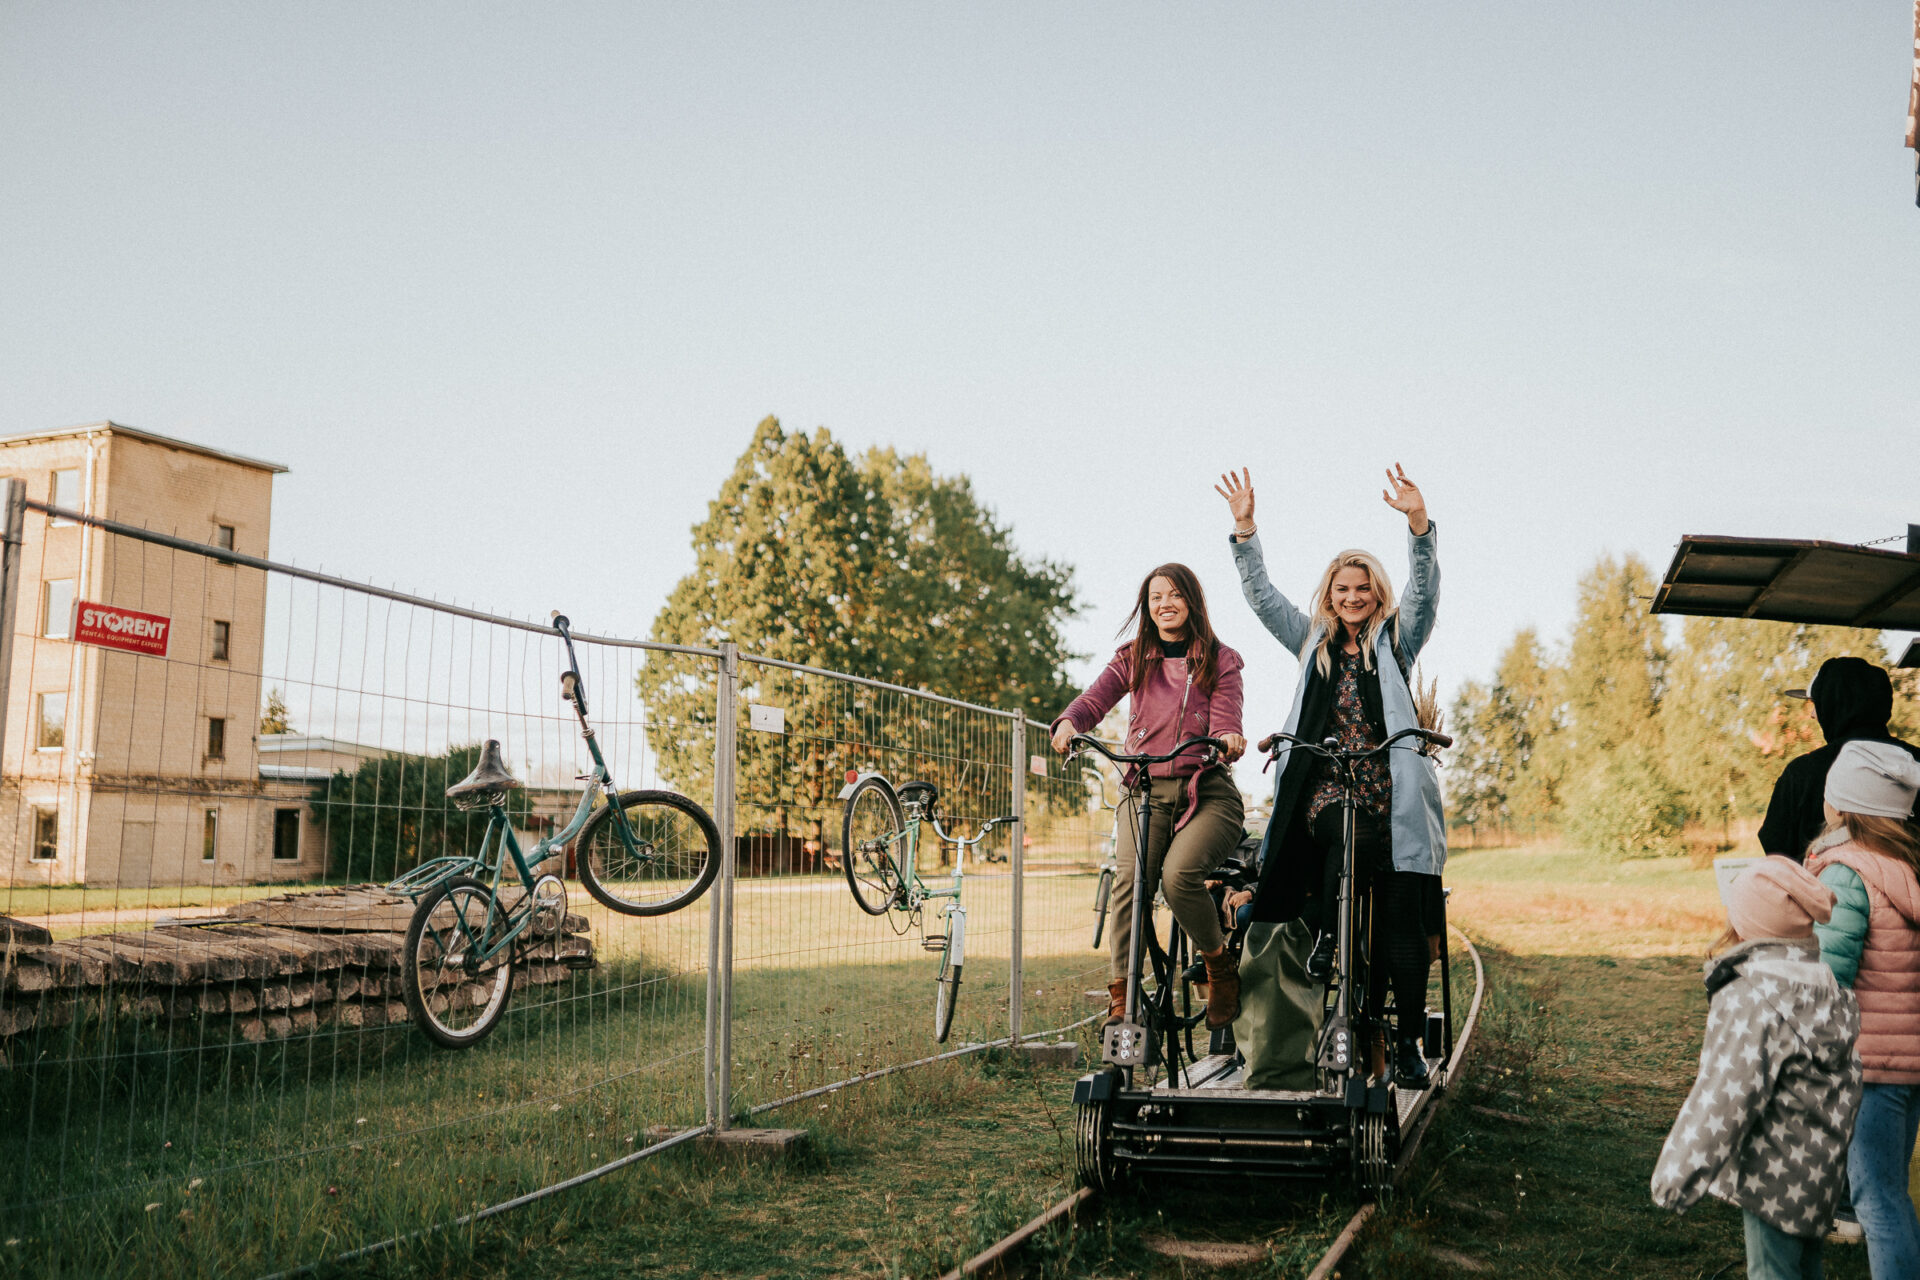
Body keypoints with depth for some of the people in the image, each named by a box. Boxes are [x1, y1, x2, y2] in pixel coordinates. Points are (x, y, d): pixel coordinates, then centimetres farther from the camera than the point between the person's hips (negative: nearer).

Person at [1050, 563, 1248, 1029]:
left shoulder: (1221, 661, 9)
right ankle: (1120, 995, -18)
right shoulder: (1132, 659, 14)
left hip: (1206, 790, -2)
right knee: (1130, 878, -25)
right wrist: (1068, 722, -26)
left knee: (1179, 873, -28)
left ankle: (1220, 969, -3)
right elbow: (1095, 698, -2)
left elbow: (1224, 721, -4)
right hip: (1146, 790, 2)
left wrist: (1229, 738, -29)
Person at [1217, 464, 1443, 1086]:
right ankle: (1327, 932, -10)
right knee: (1349, 835, -35)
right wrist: (1245, 527, 1)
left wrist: (1419, 521, -19)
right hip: (1325, 787, 1)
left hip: (1391, 796, 0)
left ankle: (1409, 1044, 5)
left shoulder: (1396, 640, 13)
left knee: (1403, 920, -4)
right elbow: (1261, 595, 12)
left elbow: (1425, 589, -3)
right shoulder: (1313, 641, 19)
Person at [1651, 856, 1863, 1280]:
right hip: (1815, 1169, 10)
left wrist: (1675, 1177, -21)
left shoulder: (1753, 999, -24)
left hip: (1774, 1175, -10)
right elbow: (1848, 1079, 18)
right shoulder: (1826, 986, 6)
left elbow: (1723, 1099, -26)